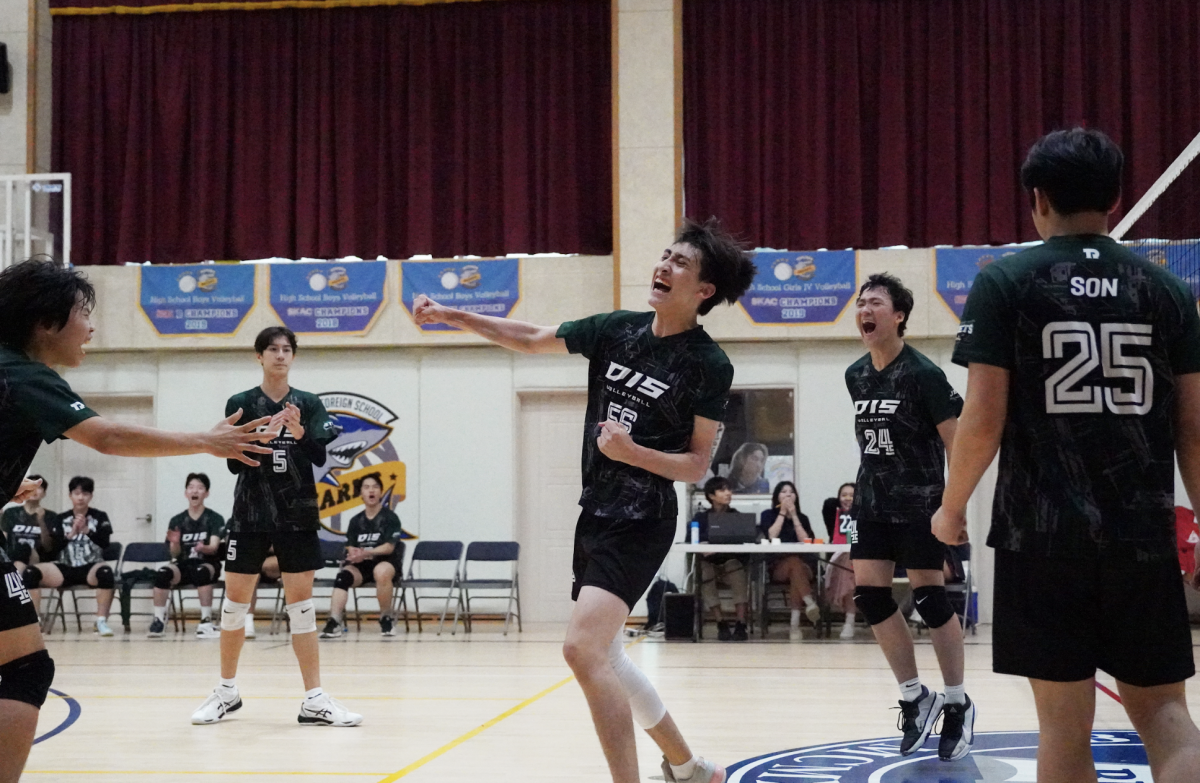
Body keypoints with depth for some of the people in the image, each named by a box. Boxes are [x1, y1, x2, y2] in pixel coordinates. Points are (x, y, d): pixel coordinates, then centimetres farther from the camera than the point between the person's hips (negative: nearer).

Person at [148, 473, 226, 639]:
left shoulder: (215, 519, 0)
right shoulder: (177, 521, 6)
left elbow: (214, 547, -13)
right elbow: (175, 553, 2)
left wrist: (203, 548, -36)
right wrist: (175, 543, -21)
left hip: (207, 564, -2)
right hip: (183, 565, 2)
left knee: (201, 572, -37)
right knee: (163, 573, -30)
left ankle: (206, 621, -32)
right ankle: (159, 619, -17)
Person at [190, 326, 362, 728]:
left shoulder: (309, 404, 4)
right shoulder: (241, 403, 1)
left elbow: (323, 457, -4)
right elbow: (234, 464, -4)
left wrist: (300, 433, -22)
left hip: (297, 516, 1)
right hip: (250, 514, 0)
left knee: (301, 604, 1)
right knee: (235, 602, 5)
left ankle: (314, 701, 2)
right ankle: (227, 691, 21)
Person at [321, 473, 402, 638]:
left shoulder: (390, 517, -2)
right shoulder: (355, 521, 11)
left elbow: (389, 547, -11)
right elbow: (350, 548, 6)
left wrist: (365, 553, -26)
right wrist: (353, 554, -20)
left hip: (384, 562, -4)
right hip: (360, 565, 4)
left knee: (381, 572, -39)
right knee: (342, 576, -28)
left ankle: (386, 618, -19)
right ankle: (335, 621, -39)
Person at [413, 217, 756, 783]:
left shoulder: (709, 366, -12)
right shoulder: (617, 329, 4)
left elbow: (697, 466, -9)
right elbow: (531, 340, 16)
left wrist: (631, 452, -24)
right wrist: (451, 316, 11)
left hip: (640, 526, -8)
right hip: (595, 516, 8)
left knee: (582, 649, -22)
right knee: (604, 657, 15)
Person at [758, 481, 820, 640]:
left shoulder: (802, 518, 20)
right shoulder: (768, 515, 14)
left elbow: (806, 541, 1)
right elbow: (771, 536, -6)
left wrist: (793, 515, 1)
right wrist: (782, 513, 0)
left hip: (801, 564, 2)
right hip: (777, 566, -2)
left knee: (796, 572, -36)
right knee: (794, 563, -37)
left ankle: (794, 622, -49)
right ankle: (810, 603, -60)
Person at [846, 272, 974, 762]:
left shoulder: (922, 374, -13)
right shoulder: (855, 376, 7)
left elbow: (955, 440, -12)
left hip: (919, 504, -6)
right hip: (872, 502, 7)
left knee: (929, 597, -3)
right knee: (869, 594, 1)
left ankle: (957, 704, 13)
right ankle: (915, 698, 14)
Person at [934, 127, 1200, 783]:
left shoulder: (1006, 283, -2)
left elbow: (983, 422, -7)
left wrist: (951, 509, 8)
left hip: (1044, 532, -2)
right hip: (1144, 533, 3)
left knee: (1065, 724, 5)